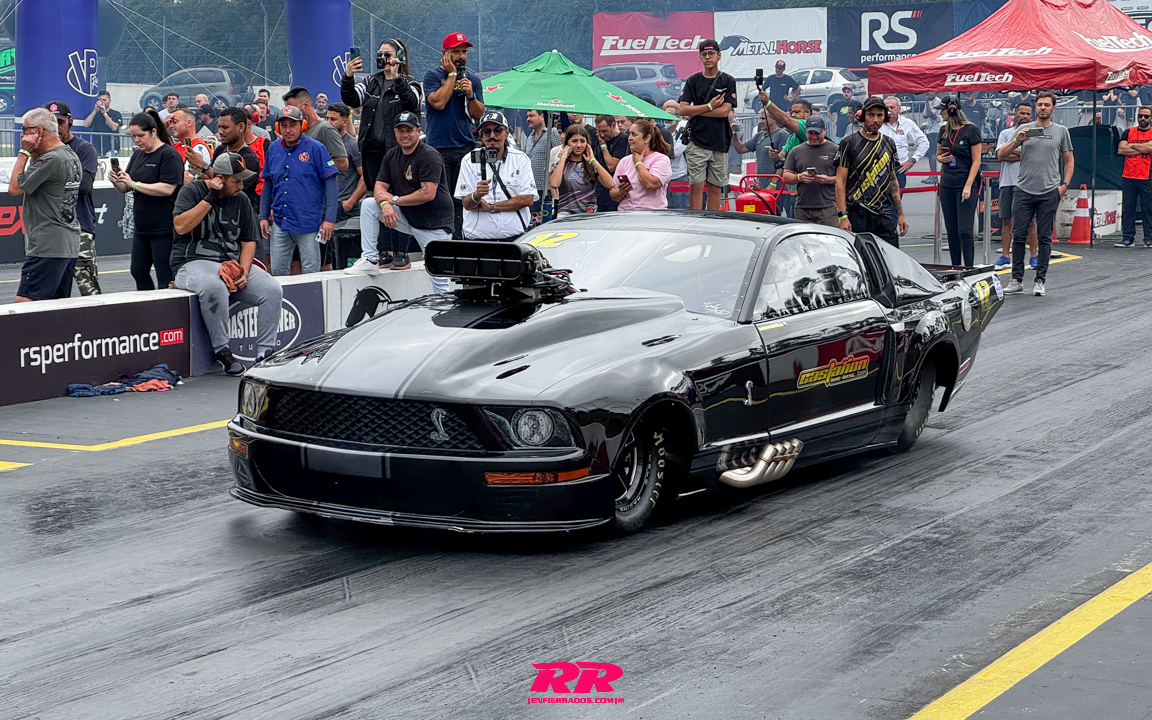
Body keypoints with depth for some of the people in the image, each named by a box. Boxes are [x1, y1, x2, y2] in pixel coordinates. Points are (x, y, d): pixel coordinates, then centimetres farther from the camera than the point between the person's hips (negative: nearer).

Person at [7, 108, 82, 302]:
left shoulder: (51, 160, -15)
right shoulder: (72, 156, 15)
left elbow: (14, 188, -12)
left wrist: (24, 152, -5)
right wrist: (34, 154, 11)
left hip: (47, 247, -10)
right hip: (70, 244, 10)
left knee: (24, 301, -12)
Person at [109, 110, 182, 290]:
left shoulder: (169, 154, -11)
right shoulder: (138, 155, 15)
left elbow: (167, 188, -21)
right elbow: (125, 189, 18)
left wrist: (135, 184, -21)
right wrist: (115, 181, -4)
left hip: (163, 228, -9)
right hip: (141, 227, 9)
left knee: (165, 277, -6)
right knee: (138, 272, 11)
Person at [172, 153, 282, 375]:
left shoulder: (241, 200, 12)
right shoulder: (192, 191, -2)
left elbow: (249, 241, 12)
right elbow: (180, 226, -17)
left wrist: (243, 272, -6)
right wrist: (211, 198, -17)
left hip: (233, 263, 5)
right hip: (193, 263, -5)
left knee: (272, 290, -18)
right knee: (214, 287, -39)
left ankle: (265, 353, -17)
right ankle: (221, 352, -25)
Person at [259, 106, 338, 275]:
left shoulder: (315, 148, -5)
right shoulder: (273, 150, 9)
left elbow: (330, 183, -6)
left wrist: (329, 219, -11)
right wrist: (263, 216, 13)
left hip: (308, 222, -4)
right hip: (279, 222, 5)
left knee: (311, 272, -1)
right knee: (277, 271, 5)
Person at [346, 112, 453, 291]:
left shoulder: (429, 155, -15)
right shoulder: (392, 155, 8)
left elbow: (428, 194, -23)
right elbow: (380, 185, 5)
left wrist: (395, 199, -15)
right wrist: (385, 205, -19)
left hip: (433, 225, -7)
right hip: (406, 217, 7)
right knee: (368, 204, -5)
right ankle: (370, 260, -5)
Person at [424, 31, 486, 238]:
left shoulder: (473, 79, 12)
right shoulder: (433, 76, 2)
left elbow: (479, 115, 8)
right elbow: (439, 102, -15)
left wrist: (470, 95, -11)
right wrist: (452, 74, -8)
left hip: (465, 146, 3)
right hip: (439, 147, -3)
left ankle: (459, 238, 5)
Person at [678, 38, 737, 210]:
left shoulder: (728, 81, 6)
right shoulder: (693, 81, 9)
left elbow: (724, 111, -6)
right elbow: (682, 110, -1)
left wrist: (696, 111, -3)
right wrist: (709, 106, -7)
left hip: (720, 142, 0)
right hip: (697, 141, 0)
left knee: (715, 187, 4)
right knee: (696, 185, -5)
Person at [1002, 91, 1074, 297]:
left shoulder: (1061, 131, 9)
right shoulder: (1024, 129, 9)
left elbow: (1069, 160, 13)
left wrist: (1065, 184, 0)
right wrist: (1016, 141, -13)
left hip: (1049, 193, 0)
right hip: (1023, 190, 1)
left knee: (1044, 237, 2)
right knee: (1018, 235, -2)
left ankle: (1040, 280, 6)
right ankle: (1017, 280, 5)